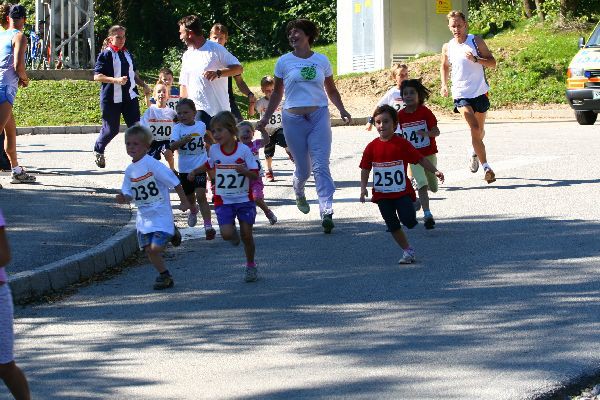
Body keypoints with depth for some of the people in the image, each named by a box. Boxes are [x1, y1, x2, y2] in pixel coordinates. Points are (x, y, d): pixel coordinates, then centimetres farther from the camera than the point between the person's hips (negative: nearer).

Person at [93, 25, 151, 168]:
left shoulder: (127, 54, 14)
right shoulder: (106, 55, -8)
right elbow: (97, 76, -13)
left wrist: (143, 85, 16)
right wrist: (116, 80, -23)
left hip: (130, 96, 6)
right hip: (112, 98, -6)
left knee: (136, 126, -6)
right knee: (111, 129, 4)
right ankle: (98, 150, 30)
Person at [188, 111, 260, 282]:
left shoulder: (244, 150, -12)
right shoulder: (214, 150, -2)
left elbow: (255, 175, -11)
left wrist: (244, 170, -31)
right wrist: (195, 171, 8)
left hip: (244, 199, -1)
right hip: (223, 200, 1)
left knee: (246, 234, 3)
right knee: (226, 234, -15)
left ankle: (251, 266, 24)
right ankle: (233, 232, 23)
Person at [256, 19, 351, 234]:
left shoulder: (321, 61, 7)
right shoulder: (284, 61, 5)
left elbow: (331, 90, 16)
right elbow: (277, 93, 12)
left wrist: (342, 110, 1)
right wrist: (265, 118, 8)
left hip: (319, 116, 0)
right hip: (293, 118, 0)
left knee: (321, 166, -12)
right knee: (303, 168, 5)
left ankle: (326, 212, -19)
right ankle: (299, 193, 40)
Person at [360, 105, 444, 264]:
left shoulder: (401, 143, -7)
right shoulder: (372, 147, 0)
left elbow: (420, 159, -3)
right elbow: (365, 169, 6)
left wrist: (435, 171, -10)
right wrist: (363, 188, -4)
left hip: (402, 191, -3)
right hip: (382, 194, 3)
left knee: (409, 221, -17)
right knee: (393, 226, 5)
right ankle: (407, 251, 19)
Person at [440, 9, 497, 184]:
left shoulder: (476, 41, -4)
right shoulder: (448, 47, 2)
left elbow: (492, 63, -5)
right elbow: (444, 66, 20)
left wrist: (476, 59, -22)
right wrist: (444, 85, 6)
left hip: (480, 92, 1)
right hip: (461, 94, -1)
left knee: (480, 130, 16)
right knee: (474, 128, -18)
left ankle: (474, 152, 48)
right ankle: (486, 166, -20)